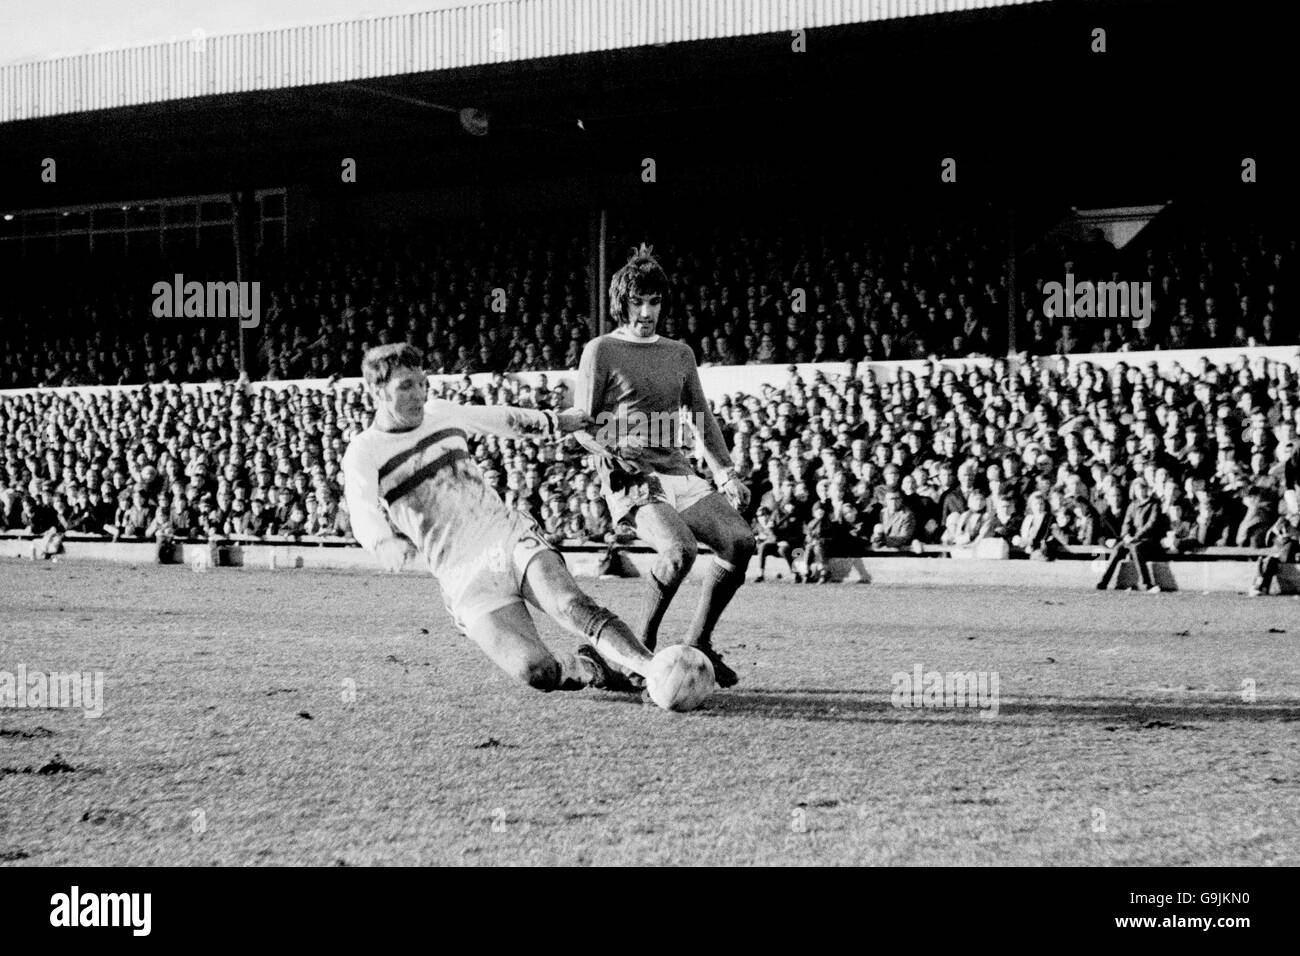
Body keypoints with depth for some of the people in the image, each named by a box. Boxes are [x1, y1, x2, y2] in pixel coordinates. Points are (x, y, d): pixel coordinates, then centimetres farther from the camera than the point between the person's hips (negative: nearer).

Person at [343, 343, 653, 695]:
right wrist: (385, 544, -41)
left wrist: (554, 422, 43)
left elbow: (497, 418, 34)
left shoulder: (441, 412, 14)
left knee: (575, 608, -27)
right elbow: (364, 514, -19)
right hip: (467, 582, -3)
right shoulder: (364, 452, -2)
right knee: (537, 672, -22)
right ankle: (591, 669, 5)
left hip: (513, 538, 3)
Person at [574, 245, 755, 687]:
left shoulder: (679, 353, 20)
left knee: (741, 541, -14)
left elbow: (703, 419, 25)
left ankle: (698, 644, 1)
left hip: (679, 473, 6)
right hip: (630, 479, -6)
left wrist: (726, 473, 16)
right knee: (680, 550, -31)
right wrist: (607, 456, -19)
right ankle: (643, 647, -11)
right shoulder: (601, 351, 3)